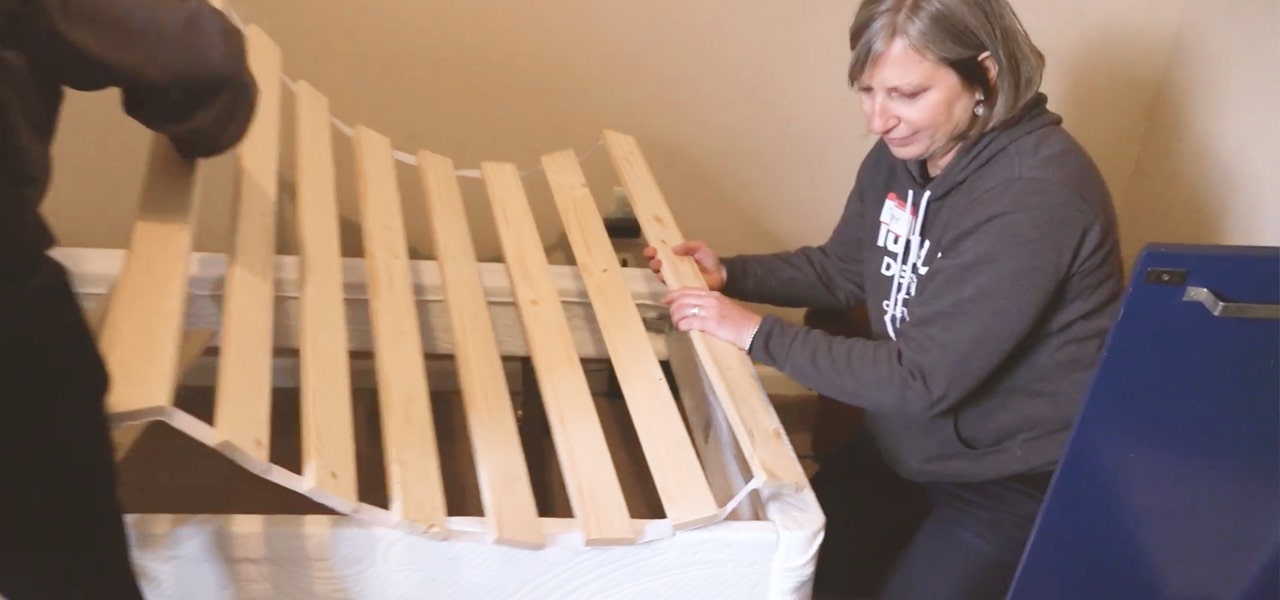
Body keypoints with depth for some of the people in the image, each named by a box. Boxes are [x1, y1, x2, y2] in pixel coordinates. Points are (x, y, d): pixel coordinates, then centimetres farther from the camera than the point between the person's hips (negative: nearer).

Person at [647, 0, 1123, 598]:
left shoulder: (1034, 196, -30)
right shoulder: (903, 150, -5)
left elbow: (923, 378, -30)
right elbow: (842, 270, 10)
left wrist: (759, 334, -27)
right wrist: (730, 274, -5)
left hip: (1017, 480, -7)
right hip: (907, 447, 7)